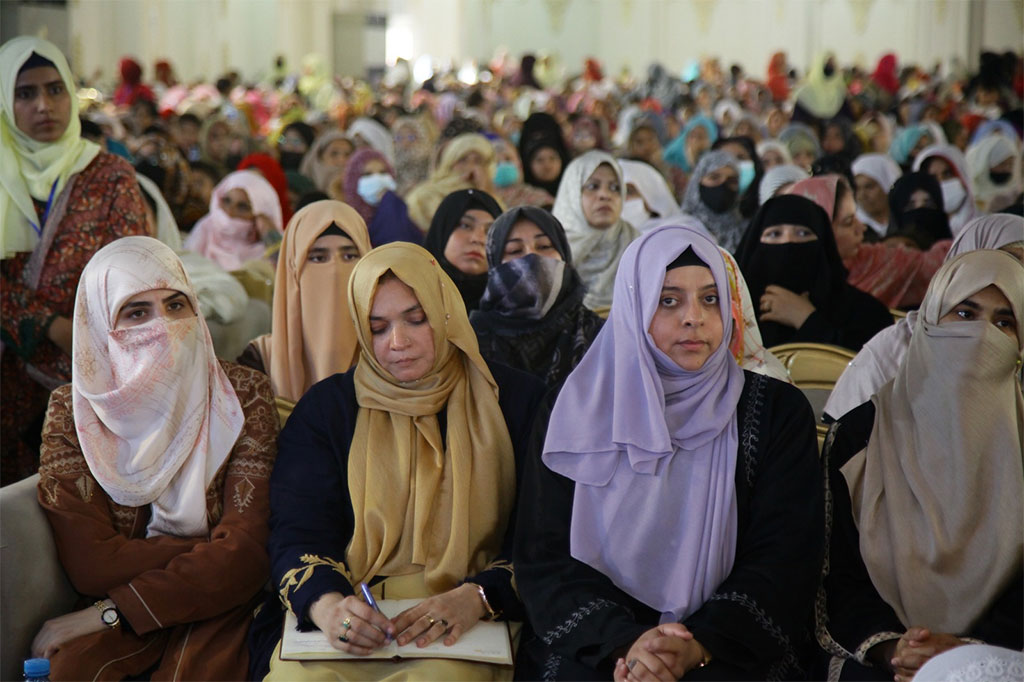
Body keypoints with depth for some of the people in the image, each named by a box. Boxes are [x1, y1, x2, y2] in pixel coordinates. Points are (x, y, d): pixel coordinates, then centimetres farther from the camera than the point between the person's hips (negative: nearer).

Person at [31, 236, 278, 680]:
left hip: (219, 610, 0)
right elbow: (89, 564, -8)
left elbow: (247, 555, -11)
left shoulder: (243, 394, -3)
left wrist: (107, 614, -15)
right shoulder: (72, 411, 0)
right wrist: (211, 554, -11)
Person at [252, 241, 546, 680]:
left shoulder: (515, 400, 10)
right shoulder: (327, 406, 12)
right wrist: (327, 606, -21)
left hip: (467, 630, -1)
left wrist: (477, 597, -18)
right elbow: (298, 532, 2)